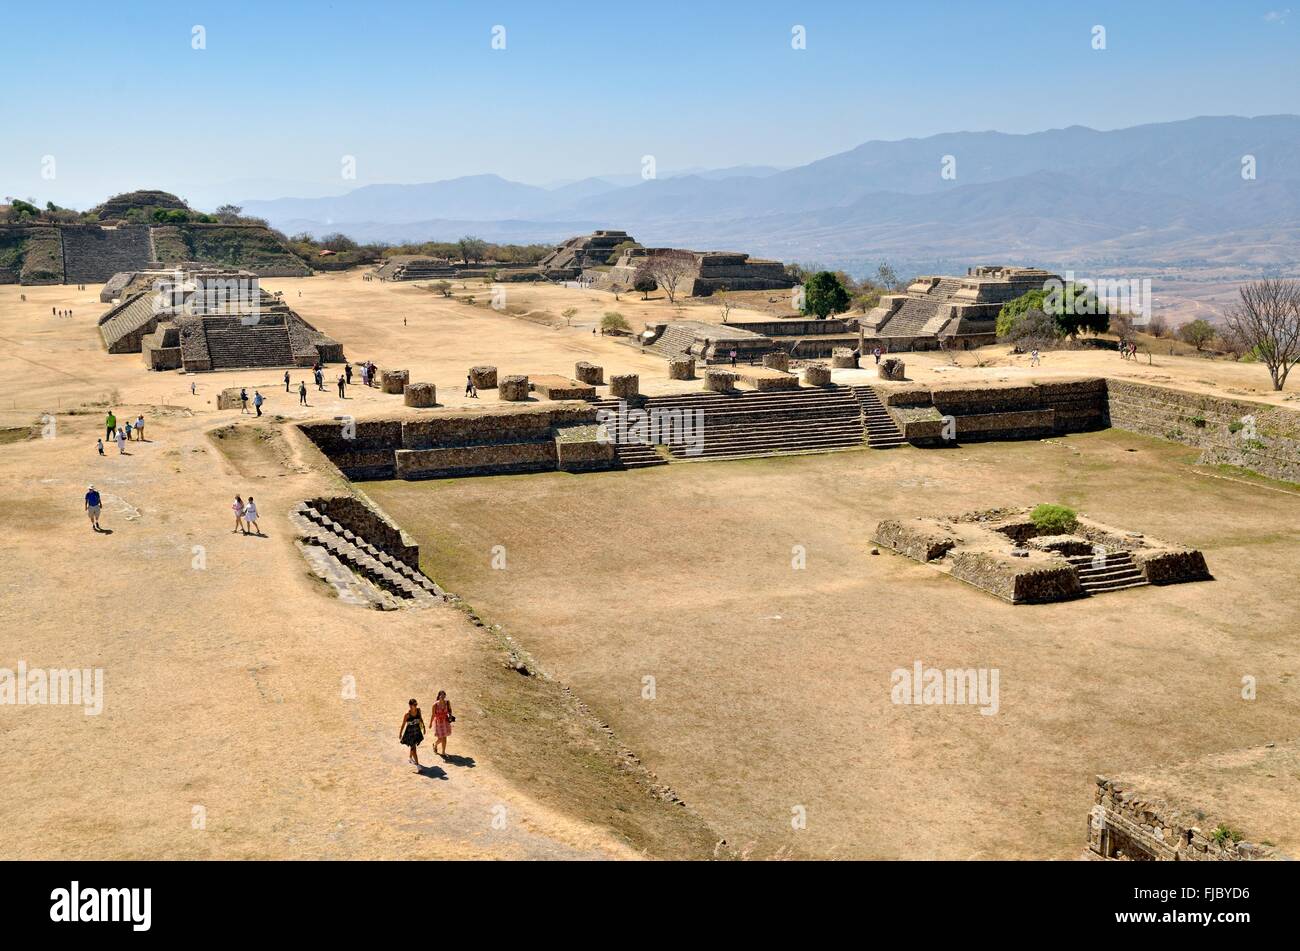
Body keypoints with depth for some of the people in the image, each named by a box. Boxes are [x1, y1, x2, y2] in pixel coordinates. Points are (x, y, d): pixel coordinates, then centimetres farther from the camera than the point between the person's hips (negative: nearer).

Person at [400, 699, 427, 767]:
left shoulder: (418, 710, -9)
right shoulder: (407, 714, -23)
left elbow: (421, 718, 9)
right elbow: (403, 724, -13)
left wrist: (423, 727, 16)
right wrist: (400, 733, -7)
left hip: (417, 730, 6)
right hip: (410, 731, -6)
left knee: (413, 745, 23)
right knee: (413, 747, -2)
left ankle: (410, 757, 47)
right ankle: (417, 763, 3)